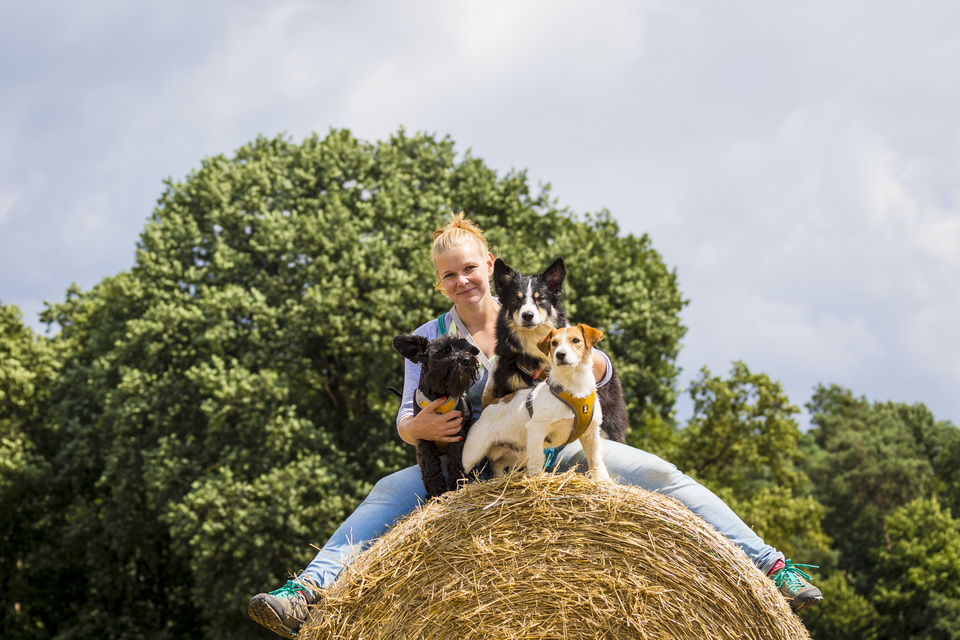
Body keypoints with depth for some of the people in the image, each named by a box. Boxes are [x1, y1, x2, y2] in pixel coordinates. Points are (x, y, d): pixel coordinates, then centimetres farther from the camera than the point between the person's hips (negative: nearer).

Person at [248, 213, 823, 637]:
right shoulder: (430, 338, 3)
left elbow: (602, 374, -2)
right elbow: (406, 417, -2)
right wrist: (419, 427, -28)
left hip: (550, 452, 0)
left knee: (655, 472, -17)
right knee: (391, 493, -24)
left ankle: (768, 565, -16)